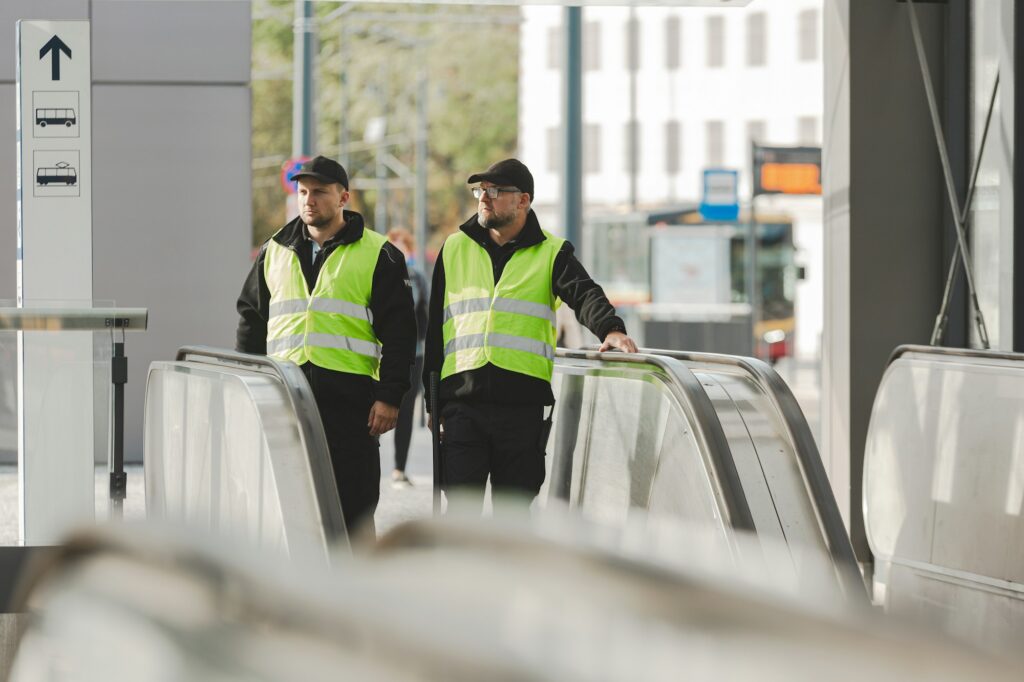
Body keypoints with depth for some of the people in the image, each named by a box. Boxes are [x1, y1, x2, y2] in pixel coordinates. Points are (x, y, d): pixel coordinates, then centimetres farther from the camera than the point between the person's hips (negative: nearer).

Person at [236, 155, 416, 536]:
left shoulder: (377, 255, 2)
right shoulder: (274, 253, 15)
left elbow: (398, 332, -1)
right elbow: (251, 321, 20)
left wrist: (389, 397, -8)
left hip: (348, 395, -4)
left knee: (352, 504, -2)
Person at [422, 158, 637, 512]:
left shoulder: (551, 253, 7)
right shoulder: (455, 248, 14)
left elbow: (585, 296, -10)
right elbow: (436, 327, 16)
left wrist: (611, 330, -33)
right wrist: (434, 399, 11)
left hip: (524, 403, -1)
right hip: (463, 401, 1)